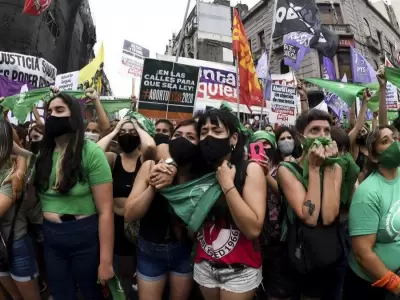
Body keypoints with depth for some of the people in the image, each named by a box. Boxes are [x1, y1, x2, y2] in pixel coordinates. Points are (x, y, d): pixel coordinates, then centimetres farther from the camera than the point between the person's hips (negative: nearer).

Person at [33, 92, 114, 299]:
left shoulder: (91, 152, -17)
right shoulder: (43, 154, 3)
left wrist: (106, 261, -16)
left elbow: (105, 211, -17)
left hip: (85, 237, -5)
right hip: (50, 238, 5)